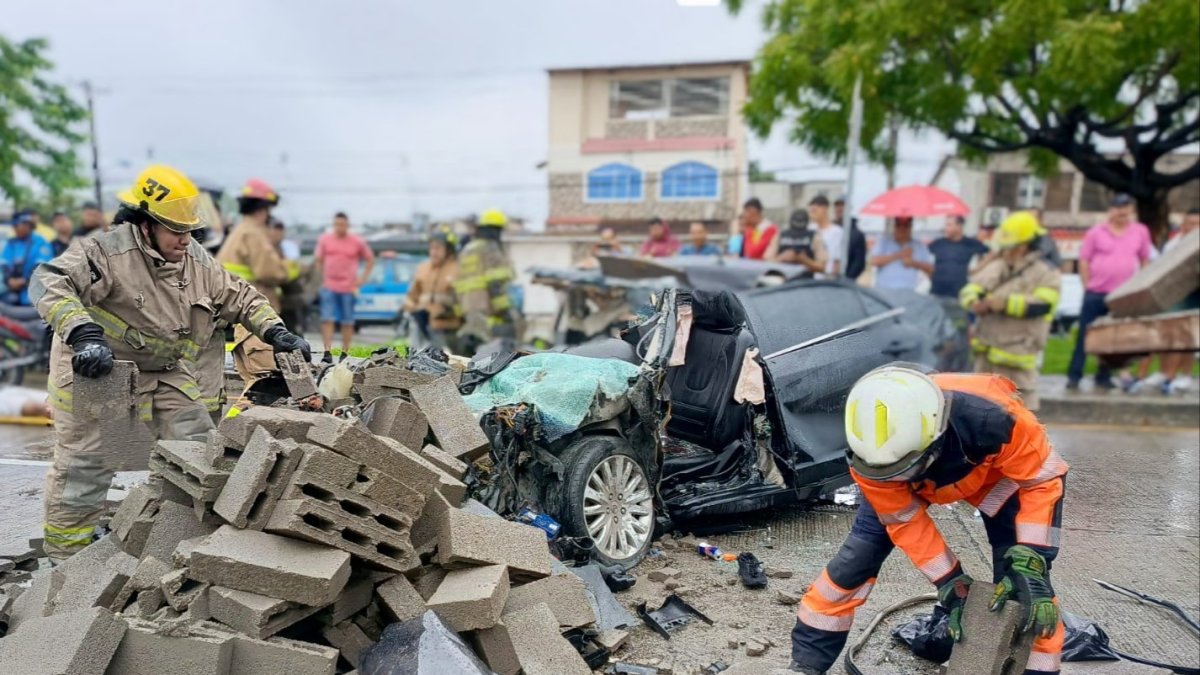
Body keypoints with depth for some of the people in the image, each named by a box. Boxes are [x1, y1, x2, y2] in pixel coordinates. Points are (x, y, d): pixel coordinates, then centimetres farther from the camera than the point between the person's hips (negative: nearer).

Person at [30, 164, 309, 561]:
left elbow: (240, 298, 9)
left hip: (166, 373, 6)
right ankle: (66, 556, 20)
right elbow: (50, 283, -32)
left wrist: (275, 331, -5)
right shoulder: (108, 251, -21)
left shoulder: (197, 261, 0)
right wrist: (83, 332, -47)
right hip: (95, 371, -6)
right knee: (85, 466, 1)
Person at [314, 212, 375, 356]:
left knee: (347, 322, 5)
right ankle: (327, 351, -8)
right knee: (327, 319, -8)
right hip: (329, 287, 0)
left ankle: (345, 352, 15)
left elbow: (370, 260, 10)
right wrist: (322, 278, 2)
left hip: (349, 288, 0)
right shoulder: (324, 240, 4)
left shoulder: (357, 242, 1)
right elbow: (318, 260, 12)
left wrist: (362, 279, 3)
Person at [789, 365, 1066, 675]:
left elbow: (1043, 480, -28)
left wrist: (1030, 565, -34)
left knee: (1022, 579, -15)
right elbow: (905, 521, -22)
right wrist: (952, 584, -24)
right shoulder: (871, 452, -37)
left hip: (997, 469, 0)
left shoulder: (992, 418, -45)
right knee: (854, 561, -7)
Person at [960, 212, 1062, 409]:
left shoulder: (1047, 274, -6)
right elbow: (969, 290, 4)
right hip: (987, 349, 6)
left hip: (1016, 355, -6)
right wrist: (974, 302, -18)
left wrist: (1005, 303, -24)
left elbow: (1041, 305, -20)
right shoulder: (996, 267, 10)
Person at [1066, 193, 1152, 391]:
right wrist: (1088, 286, -3)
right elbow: (1084, 261, 2)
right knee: (1084, 335, -1)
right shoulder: (1096, 232, -1)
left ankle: (1104, 377, 18)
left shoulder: (1141, 232, 5)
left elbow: (1145, 261, 13)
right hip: (1096, 293, -2)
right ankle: (1074, 376, 5)